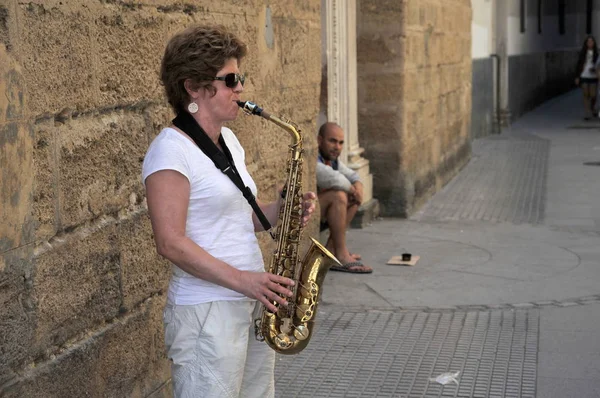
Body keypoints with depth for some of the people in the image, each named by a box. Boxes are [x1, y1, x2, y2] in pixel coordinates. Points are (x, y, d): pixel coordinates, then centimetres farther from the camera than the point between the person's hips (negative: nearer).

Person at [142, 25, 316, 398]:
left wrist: (282, 210, 1)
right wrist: (241, 280, -23)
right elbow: (171, 243, -20)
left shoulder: (228, 140, 13)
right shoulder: (171, 150, -14)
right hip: (207, 311, -8)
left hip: (254, 305, 9)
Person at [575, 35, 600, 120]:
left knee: (593, 95, 0)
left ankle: (592, 108, 30)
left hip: (593, 77, -1)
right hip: (584, 76, 1)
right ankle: (587, 113, 0)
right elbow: (578, 65, 7)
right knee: (586, 95, -2)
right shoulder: (582, 53, 4)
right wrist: (577, 77, 3)